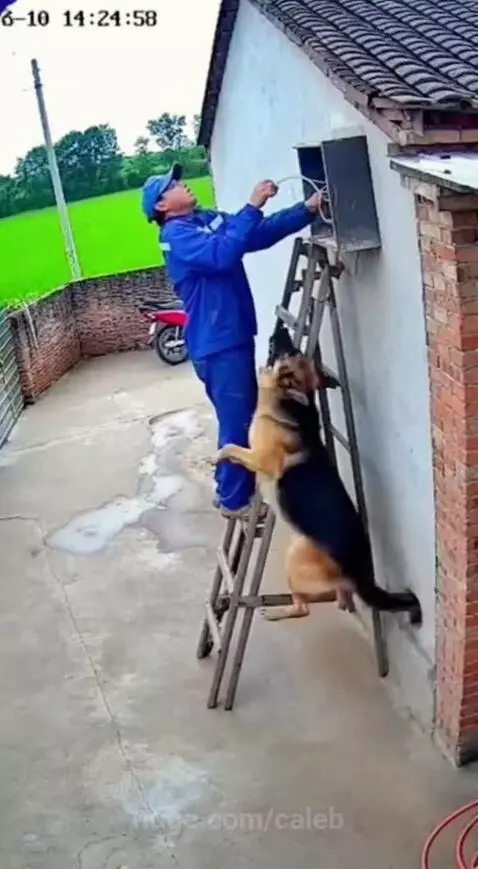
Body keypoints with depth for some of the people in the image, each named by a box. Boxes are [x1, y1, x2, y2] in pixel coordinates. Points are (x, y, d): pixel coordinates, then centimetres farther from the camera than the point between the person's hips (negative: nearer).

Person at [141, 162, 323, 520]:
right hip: (217, 342, -9)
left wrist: (307, 210, -3)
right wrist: (252, 206, -27)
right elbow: (222, 253, -29)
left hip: (235, 334, 9)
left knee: (245, 416, 18)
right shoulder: (177, 234, -12)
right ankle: (234, 500, 15)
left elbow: (262, 233, 8)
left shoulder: (210, 218, 13)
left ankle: (232, 487, 33)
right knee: (237, 422, -1)